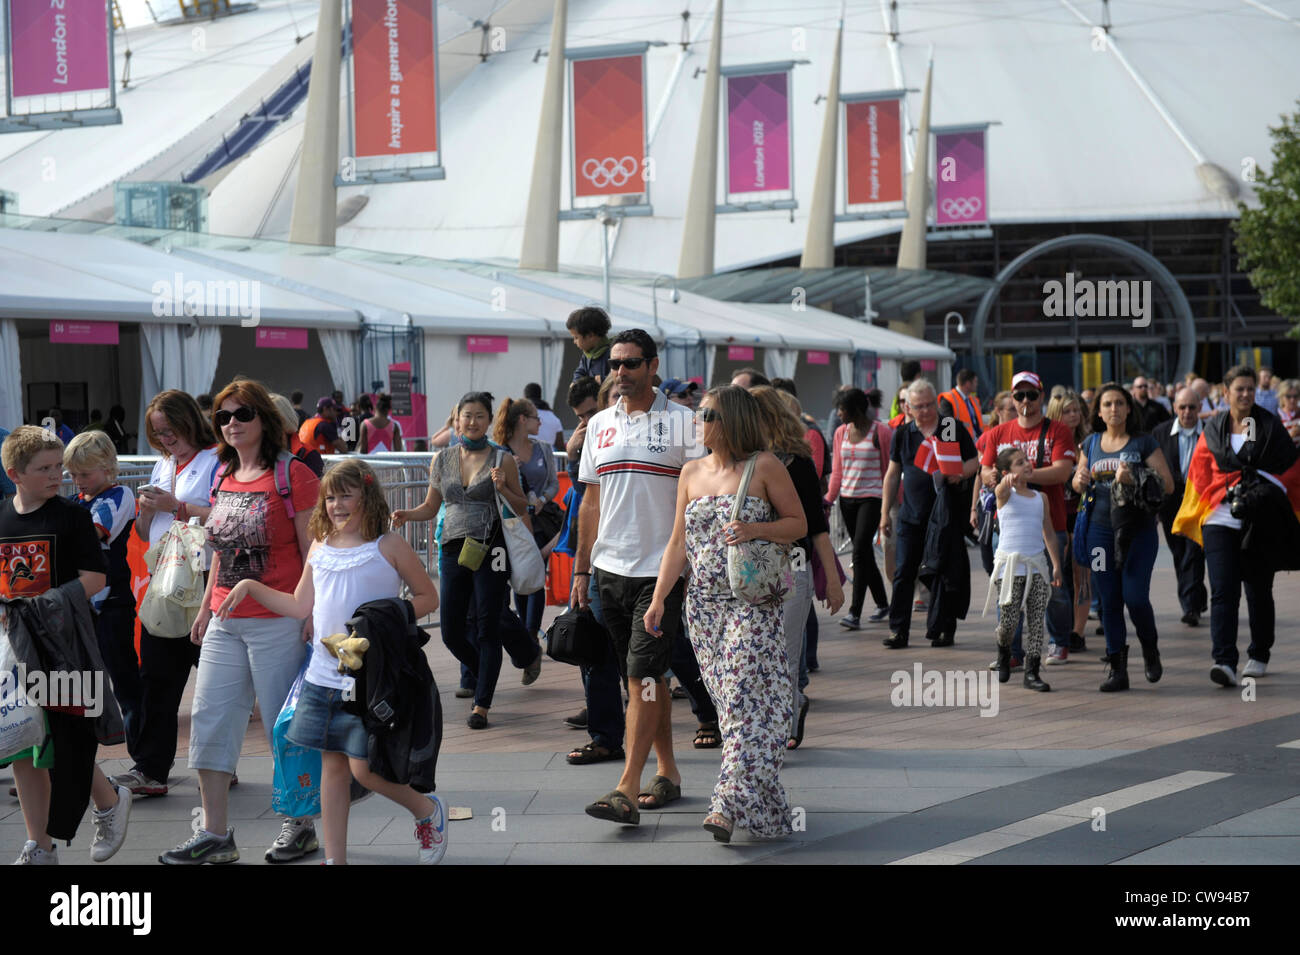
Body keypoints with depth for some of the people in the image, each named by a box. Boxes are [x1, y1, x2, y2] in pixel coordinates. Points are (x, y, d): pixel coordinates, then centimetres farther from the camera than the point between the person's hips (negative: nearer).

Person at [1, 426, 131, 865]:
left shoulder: (72, 517, -4)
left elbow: (94, 580, -10)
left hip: (63, 643, -4)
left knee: (65, 746, -6)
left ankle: (109, 801, 22)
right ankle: (38, 846, 15)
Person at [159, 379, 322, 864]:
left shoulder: (292, 474, -8)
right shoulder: (222, 477, 12)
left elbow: (313, 553, -9)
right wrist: (205, 609, 19)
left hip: (278, 621, -7)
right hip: (226, 622, 7)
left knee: (285, 724, 1)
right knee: (210, 719, 6)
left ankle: (301, 826, 16)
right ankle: (215, 837, 13)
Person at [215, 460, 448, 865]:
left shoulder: (389, 547, -4)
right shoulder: (320, 548, 11)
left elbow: (428, 597, 1)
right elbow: (301, 607, 16)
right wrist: (250, 586, 11)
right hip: (325, 675, 5)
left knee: (363, 767, -8)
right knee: (332, 763, 8)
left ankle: (429, 810, 19)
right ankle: (335, 858, 16)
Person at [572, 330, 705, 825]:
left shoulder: (681, 422, -4)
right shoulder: (599, 424, 12)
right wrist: (581, 569, 13)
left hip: (662, 568, -5)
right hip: (611, 568, 6)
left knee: (642, 675, -11)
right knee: (645, 677, 12)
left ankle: (627, 788, -13)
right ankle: (667, 772, 23)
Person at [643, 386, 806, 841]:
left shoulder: (765, 467, -2)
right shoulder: (692, 472, 12)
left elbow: (799, 523, 1)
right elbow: (678, 541, 11)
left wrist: (755, 530, -16)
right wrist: (659, 598, 4)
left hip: (753, 601, -5)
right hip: (703, 603, 5)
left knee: (745, 697, -12)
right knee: (728, 698, 6)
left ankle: (732, 804, -16)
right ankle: (759, 800, 14)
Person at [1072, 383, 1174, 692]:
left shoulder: (1144, 443, -1)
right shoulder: (1091, 445, 11)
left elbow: (1168, 484, -6)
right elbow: (1078, 484, 22)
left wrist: (1134, 481, -22)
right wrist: (1081, 480, -2)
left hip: (1139, 529, -3)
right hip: (1101, 529, 3)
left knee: (1135, 596, -11)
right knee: (1109, 601, 2)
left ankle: (1150, 649, 17)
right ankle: (1116, 669, 10)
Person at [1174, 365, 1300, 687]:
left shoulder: (1270, 425, 4)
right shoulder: (1213, 430, 8)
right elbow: (1200, 475, 14)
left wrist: (1268, 490, -8)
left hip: (1261, 521, 0)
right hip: (1220, 518, 0)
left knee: (1259, 590, 10)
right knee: (1223, 590, -12)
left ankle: (1259, 655, 28)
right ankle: (1224, 661, -20)